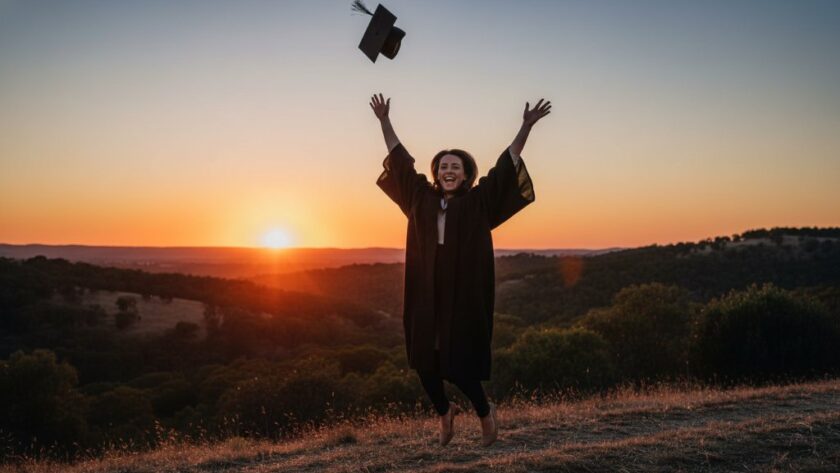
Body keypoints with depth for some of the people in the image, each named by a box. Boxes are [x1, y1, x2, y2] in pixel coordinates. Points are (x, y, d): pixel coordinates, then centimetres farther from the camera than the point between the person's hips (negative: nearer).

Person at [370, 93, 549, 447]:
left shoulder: (478, 202, -1)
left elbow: (506, 165, -4)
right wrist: (384, 121, 16)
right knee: (425, 362, 9)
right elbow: (400, 160, 14)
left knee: (458, 364, 0)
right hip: (426, 297, 4)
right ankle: (444, 413, 37)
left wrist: (526, 126, -9)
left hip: (464, 298, -3)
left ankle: (485, 413, 29)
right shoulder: (422, 199, 7)